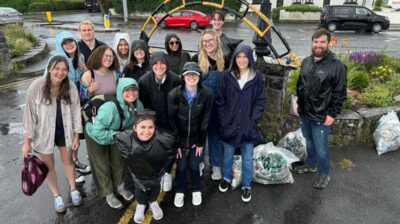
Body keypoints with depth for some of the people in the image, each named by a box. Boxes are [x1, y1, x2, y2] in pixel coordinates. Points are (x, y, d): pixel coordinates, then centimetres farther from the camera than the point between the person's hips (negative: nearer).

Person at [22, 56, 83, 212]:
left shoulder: (71, 87, -14)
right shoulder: (36, 87, -22)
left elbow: (76, 111, -6)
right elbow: (30, 114, -15)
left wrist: (76, 136, -3)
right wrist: (27, 141, -12)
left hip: (64, 131, 2)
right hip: (44, 133, -2)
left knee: (68, 160, 20)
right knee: (48, 165, 16)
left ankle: (73, 189, 44)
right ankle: (56, 195, 38)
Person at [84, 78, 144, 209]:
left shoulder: (138, 105, -24)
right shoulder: (110, 107, -43)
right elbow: (97, 131, -37)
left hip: (116, 135, 5)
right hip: (96, 135, -5)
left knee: (118, 161, 22)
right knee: (102, 166, 11)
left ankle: (120, 187, 47)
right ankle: (109, 195, 33)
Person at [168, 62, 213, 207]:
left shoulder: (206, 94, -17)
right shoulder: (174, 94, -19)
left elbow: (205, 120, -7)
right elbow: (172, 120, -10)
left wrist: (201, 142, -4)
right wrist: (176, 142, -7)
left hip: (196, 136, 0)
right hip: (180, 136, 0)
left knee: (194, 166, 6)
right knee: (181, 166, 7)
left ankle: (196, 190, 34)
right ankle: (180, 191, 34)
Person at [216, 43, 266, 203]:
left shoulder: (257, 78, -4)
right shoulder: (227, 76, -4)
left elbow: (260, 101, -2)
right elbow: (219, 100, -1)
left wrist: (252, 120, -10)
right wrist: (224, 120, -7)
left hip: (248, 125, -1)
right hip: (229, 124, 1)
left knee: (247, 157, 10)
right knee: (228, 154, 18)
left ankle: (246, 186, 28)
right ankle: (226, 178, 42)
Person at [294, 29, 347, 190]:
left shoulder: (336, 65, -14)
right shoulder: (306, 62, 6)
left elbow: (340, 93, -13)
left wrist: (332, 114, -14)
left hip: (321, 116, -6)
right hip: (304, 113, 6)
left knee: (321, 148, 3)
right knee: (309, 142, 22)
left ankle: (324, 175, 25)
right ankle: (310, 165, 43)